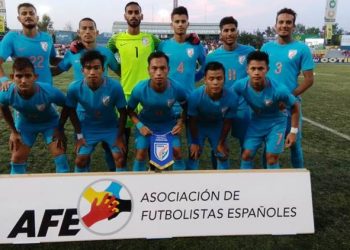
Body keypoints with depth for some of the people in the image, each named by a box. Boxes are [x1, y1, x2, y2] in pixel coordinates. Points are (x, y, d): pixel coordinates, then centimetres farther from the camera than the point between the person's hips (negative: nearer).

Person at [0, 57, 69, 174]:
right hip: (25, 123, 2)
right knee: (17, 158, 2)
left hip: (50, 122, -2)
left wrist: (59, 128, -13)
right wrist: (14, 131, 0)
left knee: (59, 154, -8)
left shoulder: (49, 91, -39)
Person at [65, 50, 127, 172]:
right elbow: (72, 111, -5)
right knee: (80, 160, 0)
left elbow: (123, 112, -14)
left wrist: (120, 136, -9)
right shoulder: (74, 88, -25)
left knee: (119, 157, -7)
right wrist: (79, 135, -3)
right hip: (88, 127, 1)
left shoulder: (115, 86, -29)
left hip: (111, 126, -1)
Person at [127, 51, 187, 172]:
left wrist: (181, 122, -18)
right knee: (141, 153, -6)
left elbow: (185, 107, -5)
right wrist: (139, 125, -23)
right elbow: (130, 110, -11)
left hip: (169, 122, 1)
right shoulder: (140, 89, -31)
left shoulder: (177, 88, -28)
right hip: (146, 122, -1)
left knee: (177, 151, -4)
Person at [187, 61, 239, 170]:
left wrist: (222, 142, -4)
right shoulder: (195, 96, -38)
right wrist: (195, 142, -8)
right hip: (198, 125, -1)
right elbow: (192, 121, -20)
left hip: (217, 125, 2)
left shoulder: (232, 97, -34)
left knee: (223, 156, 5)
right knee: (194, 155, -6)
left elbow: (227, 122, -16)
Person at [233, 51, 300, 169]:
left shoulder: (278, 89, -34)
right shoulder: (240, 85, -28)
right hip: (256, 121, 3)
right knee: (246, 155, 2)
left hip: (276, 122, -3)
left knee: (272, 158, -2)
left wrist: (293, 131, -13)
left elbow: (294, 106, -15)